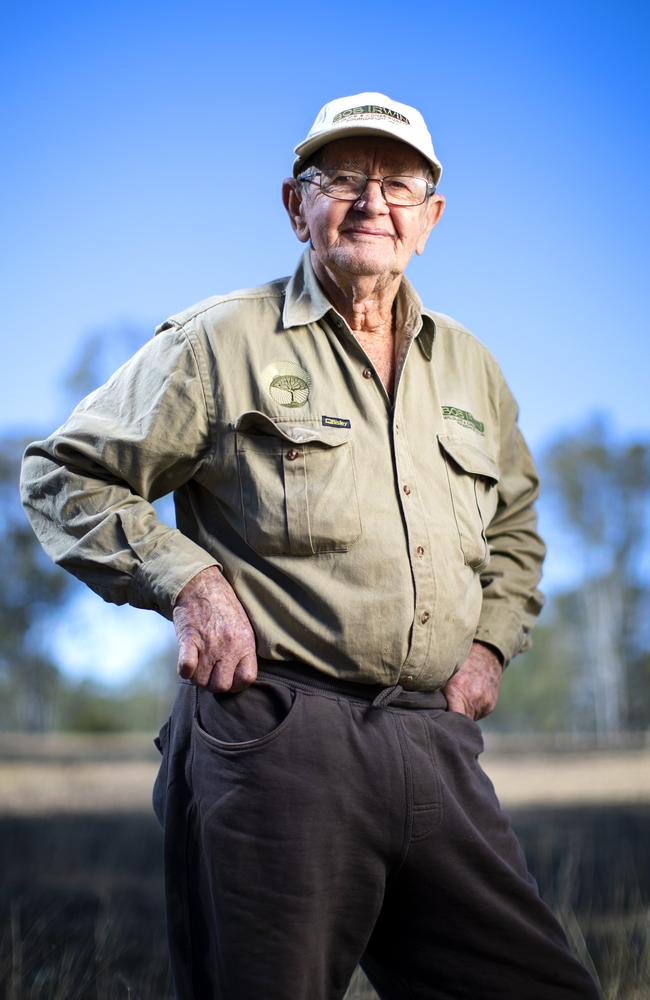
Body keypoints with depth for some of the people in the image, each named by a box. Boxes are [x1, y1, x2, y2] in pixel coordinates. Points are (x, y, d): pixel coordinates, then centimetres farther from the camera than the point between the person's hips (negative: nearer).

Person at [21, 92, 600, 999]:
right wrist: (188, 583, -8)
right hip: (271, 735, -5)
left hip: (436, 746, 5)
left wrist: (491, 640, 17)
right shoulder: (223, 343, 3)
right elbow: (64, 478, 4)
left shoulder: (469, 367, 18)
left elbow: (515, 524, 33)